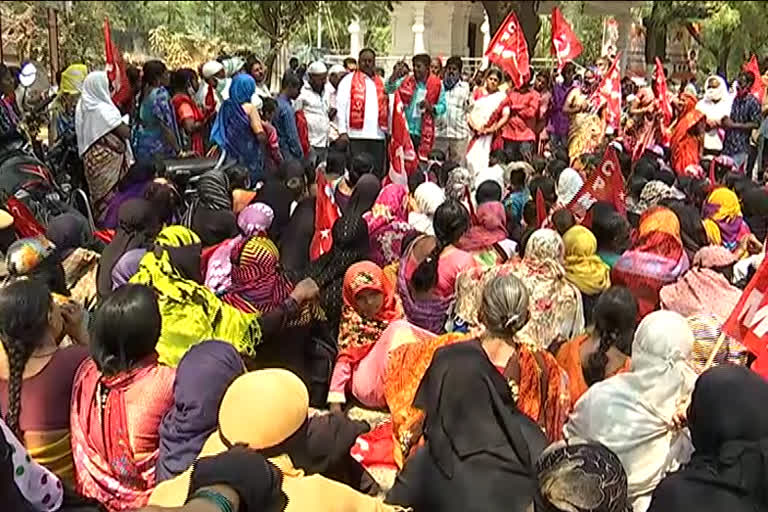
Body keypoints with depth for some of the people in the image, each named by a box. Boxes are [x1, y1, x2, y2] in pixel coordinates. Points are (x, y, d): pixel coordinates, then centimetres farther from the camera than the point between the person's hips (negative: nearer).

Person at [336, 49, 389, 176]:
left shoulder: (381, 82, 18)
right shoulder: (348, 80, 5)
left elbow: (387, 108, 19)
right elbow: (341, 107, -2)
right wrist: (343, 132, -10)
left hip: (378, 136, 4)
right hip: (356, 135, -4)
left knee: (377, 173, 6)